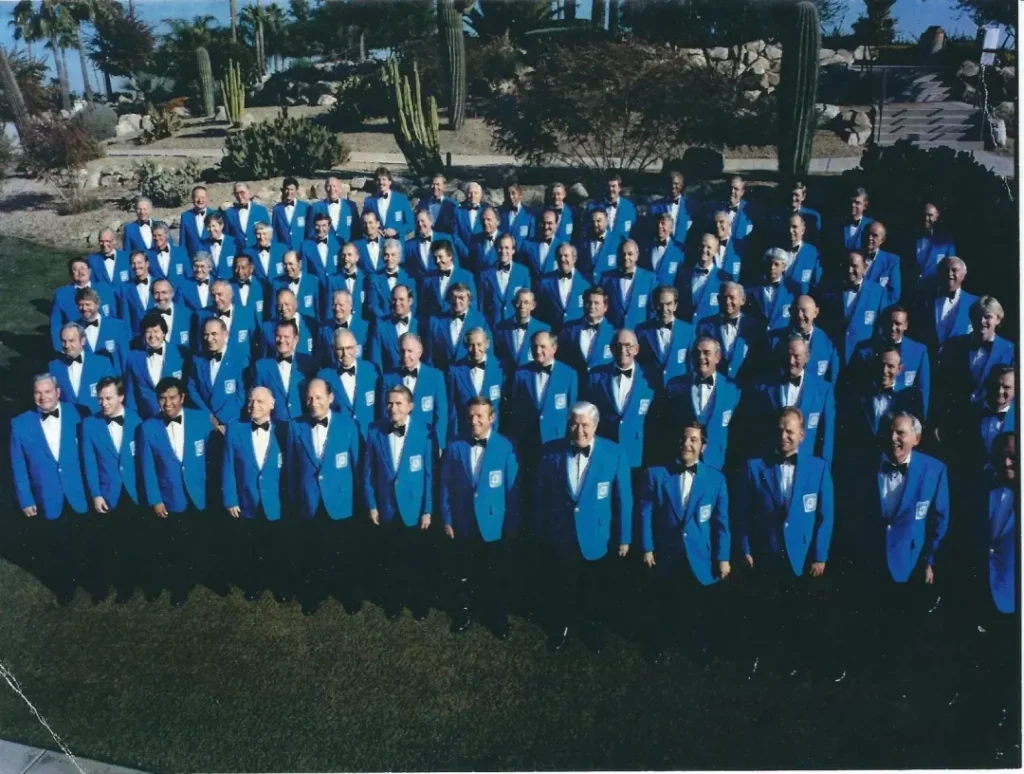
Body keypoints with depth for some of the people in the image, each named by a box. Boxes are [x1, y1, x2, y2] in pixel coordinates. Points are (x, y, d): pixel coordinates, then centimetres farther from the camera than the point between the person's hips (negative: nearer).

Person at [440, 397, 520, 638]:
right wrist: (447, 519, -1)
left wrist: (512, 525, -6)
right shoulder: (455, 447, -4)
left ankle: (498, 619, 35)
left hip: (494, 525, -1)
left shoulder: (505, 447, -10)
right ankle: (464, 615, 37)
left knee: (496, 577, 15)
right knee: (462, 576, 16)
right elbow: (446, 486, 0)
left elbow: (512, 489, -7)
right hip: (462, 524, 2)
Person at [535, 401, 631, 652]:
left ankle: (592, 626, 48)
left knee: (593, 588, 23)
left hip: (596, 537, 0)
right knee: (563, 586, 22)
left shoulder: (614, 454, -16)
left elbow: (623, 498, -10)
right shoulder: (552, 452, -12)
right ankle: (562, 626, 47)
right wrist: (541, 529, 3)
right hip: (561, 535, 1)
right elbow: (541, 493, -2)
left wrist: (623, 537, -6)